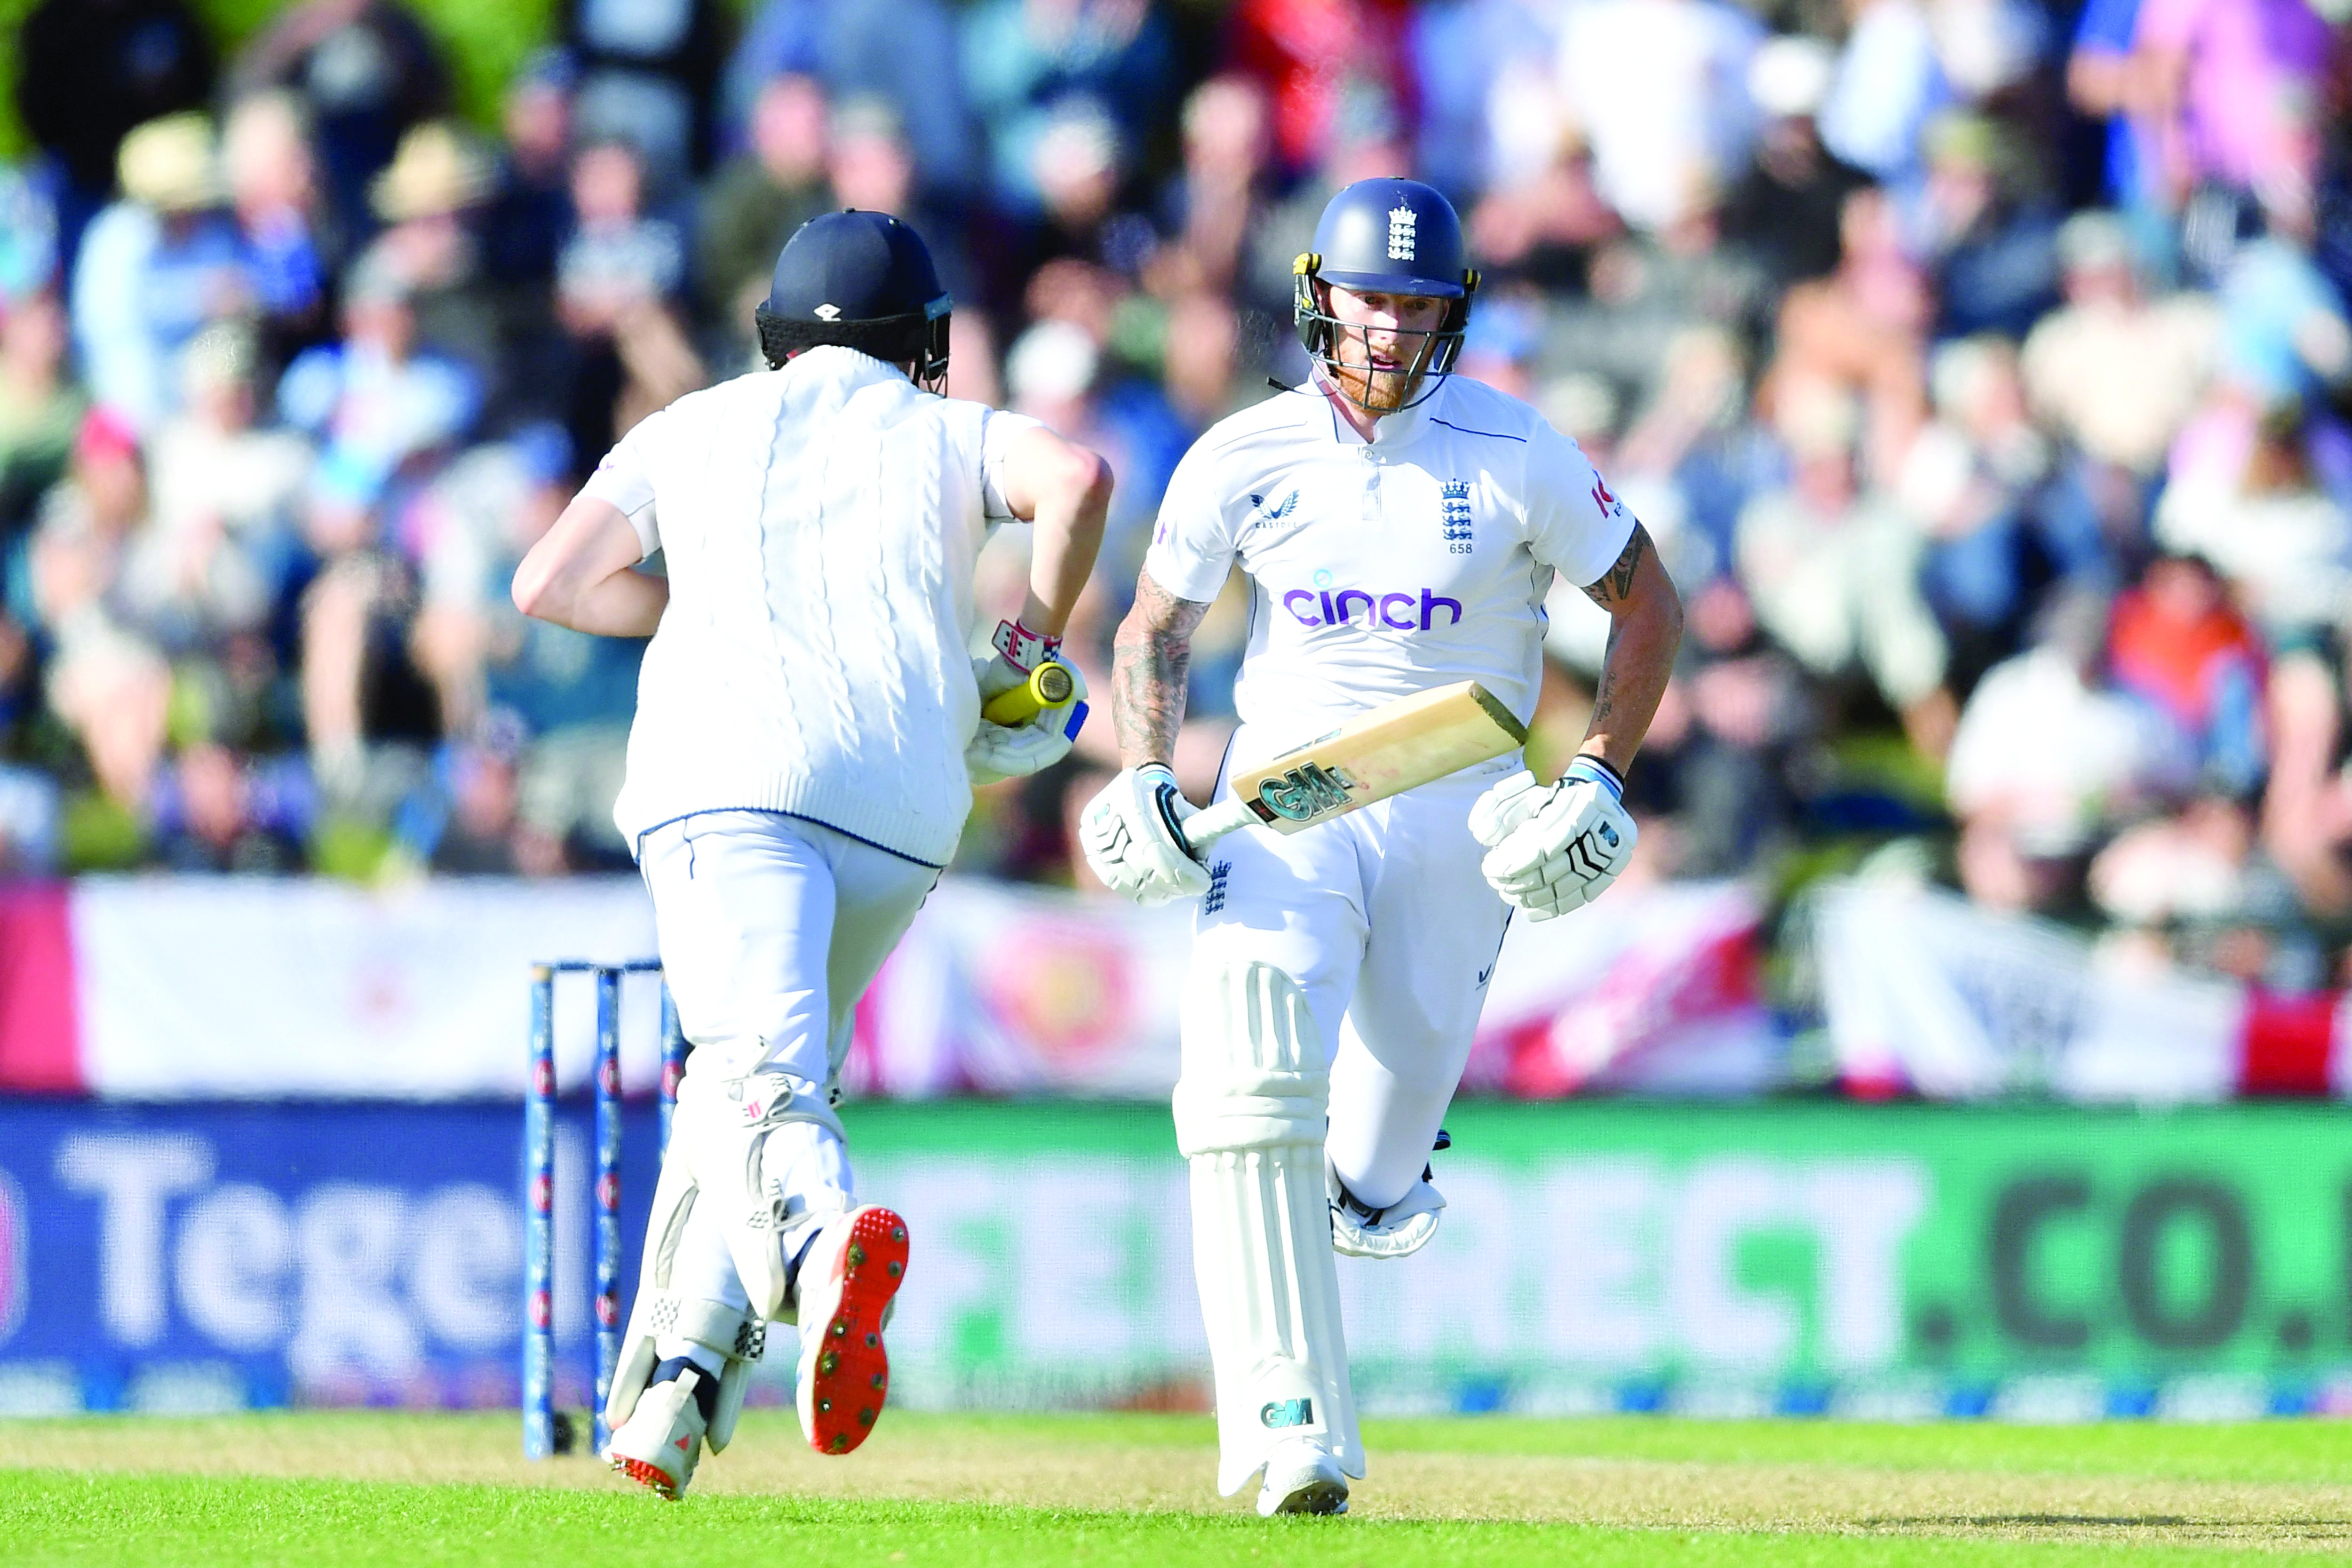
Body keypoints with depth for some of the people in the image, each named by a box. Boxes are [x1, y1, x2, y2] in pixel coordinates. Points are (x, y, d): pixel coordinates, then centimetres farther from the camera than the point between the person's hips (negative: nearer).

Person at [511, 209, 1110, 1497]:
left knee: (758, 1072, -22)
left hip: (727, 775, -2)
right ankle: (675, 1395, 11)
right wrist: (1030, 646, 12)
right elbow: (1080, 477, -1)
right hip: (901, 804, 2)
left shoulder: (693, 429, 24)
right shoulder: (947, 434, 20)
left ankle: (825, 1235, -55)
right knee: (764, 1072, 19)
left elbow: (550, 585, 21)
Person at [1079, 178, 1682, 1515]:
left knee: (1408, 1064, 4)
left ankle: (1377, 1184, 48)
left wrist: (1604, 778, -6)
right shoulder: (1244, 460, -4)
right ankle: (1291, 1429, -28)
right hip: (1285, 800, 0)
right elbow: (1155, 630, 9)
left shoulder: (1513, 454, -8)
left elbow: (1648, 602, 4)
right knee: (1250, 1062, -23)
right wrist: (1146, 774, -8)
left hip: (1459, 807, 0)